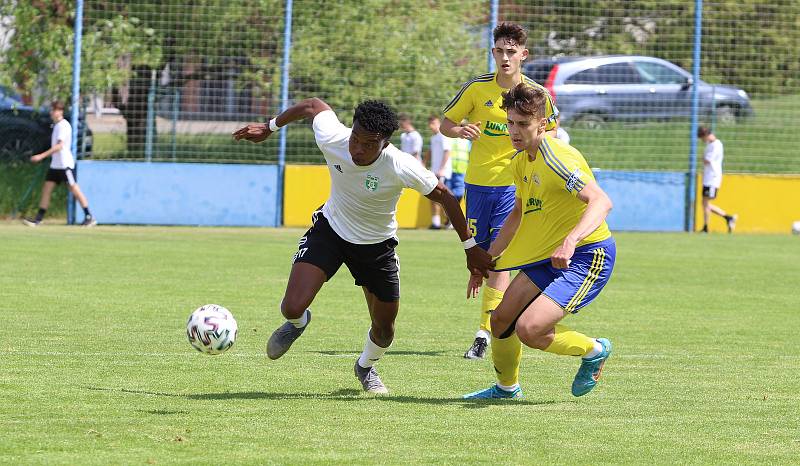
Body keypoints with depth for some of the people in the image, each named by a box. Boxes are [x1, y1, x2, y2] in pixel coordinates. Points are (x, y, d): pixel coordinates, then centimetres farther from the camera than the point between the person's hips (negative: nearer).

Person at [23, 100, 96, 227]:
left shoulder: (63, 125, -14)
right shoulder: (56, 125, 14)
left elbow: (59, 146, -23)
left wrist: (42, 156, -26)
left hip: (65, 164, -9)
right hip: (55, 164, 9)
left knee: (74, 189, -6)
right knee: (46, 189, 3)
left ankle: (89, 217, 0)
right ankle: (38, 219, 2)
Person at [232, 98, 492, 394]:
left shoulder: (402, 168, -32)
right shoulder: (332, 139, -27)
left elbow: (444, 197, -17)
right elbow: (314, 106, -5)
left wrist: (471, 248, -10)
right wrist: (269, 128, 9)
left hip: (377, 246, 0)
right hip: (330, 229, 0)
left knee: (384, 330, 10)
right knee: (293, 307, -18)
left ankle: (366, 367, 46)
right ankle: (296, 324, 22)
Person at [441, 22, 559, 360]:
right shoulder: (476, 88, -3)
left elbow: (551, 131, 12)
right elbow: (446, 123, 5)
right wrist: (460, 131, -18)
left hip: (513, 183, -2)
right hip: (478, 181, 2)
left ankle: (485, 332, -12)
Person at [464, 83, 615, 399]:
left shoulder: (557, 159, -22)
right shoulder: (520, 162, 8)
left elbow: (601, 202, -35)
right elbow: (519, 213, 25)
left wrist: (570, 241, -51)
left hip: (588, 255, -9)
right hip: (546, 255, 9)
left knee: (528, 329, -21)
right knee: (501, 320, 9)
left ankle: (594, 351, 6)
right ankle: (506, 388, 35)